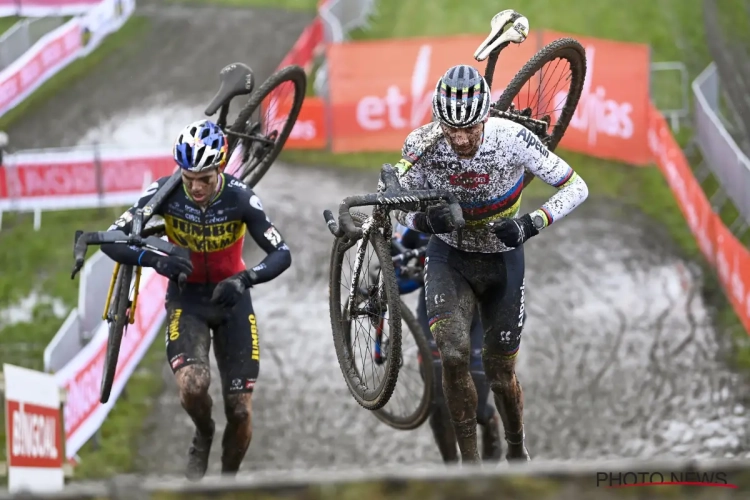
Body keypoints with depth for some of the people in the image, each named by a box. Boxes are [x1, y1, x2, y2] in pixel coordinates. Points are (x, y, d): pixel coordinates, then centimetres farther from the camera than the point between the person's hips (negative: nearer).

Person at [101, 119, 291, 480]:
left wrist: (245, 278, -39)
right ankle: (203, 436, 6)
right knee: (193, 384, -28)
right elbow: (112, 240, -18)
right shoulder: (166, 193, -19)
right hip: (186, 297, 0)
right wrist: (155, 260, -37)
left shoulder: (240, 198, -21)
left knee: (240, 410, -3)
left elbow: (282, 254, -20)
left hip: (232, 298, 0)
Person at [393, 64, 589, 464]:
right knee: (454, 355, -22)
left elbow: (576, 188, -19)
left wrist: (530, 225, -34)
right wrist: (426, 219, -33)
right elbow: (402, 210, -9)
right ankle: (469, 461, -8)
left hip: (502, 258, 0)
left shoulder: (512, 139, -27)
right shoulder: (422, 145, -23)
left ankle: (517, 451, 35)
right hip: (448, 257, 0)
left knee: (500, 371, 7)